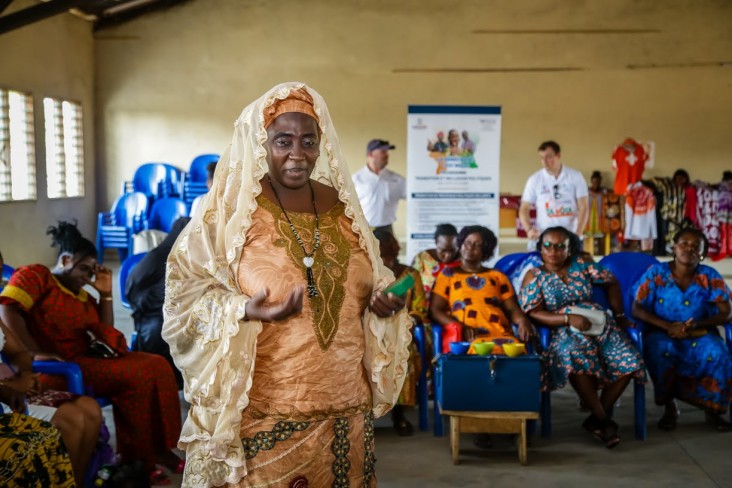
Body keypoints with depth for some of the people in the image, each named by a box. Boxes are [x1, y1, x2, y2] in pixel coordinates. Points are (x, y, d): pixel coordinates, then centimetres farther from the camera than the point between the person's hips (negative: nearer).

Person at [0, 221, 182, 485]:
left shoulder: (83, 297, 21)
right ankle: (137, 459, -10)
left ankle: (158, 447, -4)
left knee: (156, 366, -9)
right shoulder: (36, 275, -1)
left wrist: (106, 295, 9)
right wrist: (35, 353, -24)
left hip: (87, 360, 8)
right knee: (136, 377, -22)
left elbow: (106, 333, 17)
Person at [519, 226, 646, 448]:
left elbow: (611, 282, 23)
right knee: (576, 358, -38)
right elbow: (534, 314, -4)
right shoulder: (534, 276, 6)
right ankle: (603, 419, -19)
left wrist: (619, 315, 17)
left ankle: (597, 418, -9)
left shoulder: (581, 266, 12)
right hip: (565, 333, -3)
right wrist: (569, 318, -15)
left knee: (628, 361, -24)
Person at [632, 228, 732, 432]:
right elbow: (637, 309, -8)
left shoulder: (710, 276, -1)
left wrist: (696, 325, -22)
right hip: (662, 333, -1)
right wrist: (668, 326, -23)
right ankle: (669, 406, -13)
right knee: (661, 350, -36)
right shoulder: (656, 272, -4)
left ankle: (713, 409, -6)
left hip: (700, 335, 1)